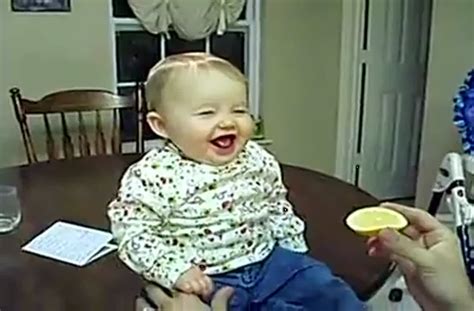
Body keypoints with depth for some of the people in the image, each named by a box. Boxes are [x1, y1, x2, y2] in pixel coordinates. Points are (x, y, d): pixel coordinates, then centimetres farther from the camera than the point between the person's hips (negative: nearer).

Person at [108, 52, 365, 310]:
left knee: (326, 289, -1)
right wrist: (175, 271, -22)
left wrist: (294, 247, 17)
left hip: (267, 260, 5)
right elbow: (133, 233, -13)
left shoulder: (256, 159, 1)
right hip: (206, 280, -4)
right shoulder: (154, 176, -16)